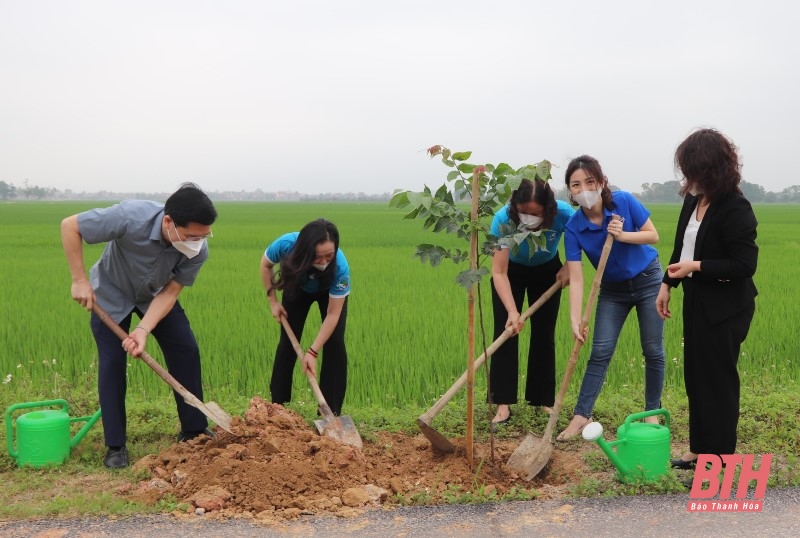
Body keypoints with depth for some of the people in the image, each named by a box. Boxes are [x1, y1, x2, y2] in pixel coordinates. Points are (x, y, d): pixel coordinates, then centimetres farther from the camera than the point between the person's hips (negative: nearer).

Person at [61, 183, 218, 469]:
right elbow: (69, 226, -31)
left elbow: (170, 291, -23)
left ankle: (194, 430, 11)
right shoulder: (131, 217, -42)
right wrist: (79, 280, -29)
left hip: (155, 295, 3)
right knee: (112, 362, -7)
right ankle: (115, 446, 5)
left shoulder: (198, 250, -30)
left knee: (186, 351, -4)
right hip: (111, 295, -3)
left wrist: (144, 330, -36)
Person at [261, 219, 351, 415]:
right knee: (288, 341, 1)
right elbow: (266, 264, -14)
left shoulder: (340, 266, -43)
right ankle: (278, 405, 13)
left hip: (330, 292, -2)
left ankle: (331, 412, -6)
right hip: (298, 288, 2)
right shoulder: (286, 245, -40)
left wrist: (312, 351, -39)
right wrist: (272, 300, -16)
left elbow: (333, 314, -35)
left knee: (334, 343, -13)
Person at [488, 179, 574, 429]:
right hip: (512, 271, -1)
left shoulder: (563, 213, -34)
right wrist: (512, 312, -46)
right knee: (505, 332, -8)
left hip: (547, 271, 1)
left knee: (544, 335, 3)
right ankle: (503, 404, -5)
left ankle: (544, 400, 13)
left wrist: (568, 267, -22)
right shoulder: (503, 219, -38)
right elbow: (499, 273, -37)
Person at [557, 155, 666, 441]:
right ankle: (581, 415, 1)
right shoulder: (574, 228, -19)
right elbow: (576, 278, -21)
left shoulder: (624, 201, -21)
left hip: (647, 280, -1)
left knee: (653, 351, 4)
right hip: (613, 289, 1)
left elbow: (653, 235, -10)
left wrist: (623, 235, -28)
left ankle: (652, 412, 19)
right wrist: (575, 320, -30)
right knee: (600, 352, -4)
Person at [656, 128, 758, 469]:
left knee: (718, 380, 2)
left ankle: (719, 458, 15)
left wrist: (697, 267, -22)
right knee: (695, 377, 15)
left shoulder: (735, 208, -20)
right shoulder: (693, 200, 4)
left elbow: (745, 264, -21)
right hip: (696, 300, 8)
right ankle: (700, 449, 29)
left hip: (725, 308, -8)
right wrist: (667, 284, 10)